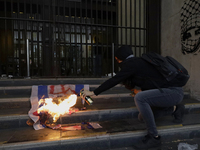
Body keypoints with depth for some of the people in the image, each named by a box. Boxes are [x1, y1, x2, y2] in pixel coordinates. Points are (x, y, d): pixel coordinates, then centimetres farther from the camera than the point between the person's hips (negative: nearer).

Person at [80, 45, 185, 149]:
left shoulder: (132, 63, -15)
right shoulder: (138, 62, 13)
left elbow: (114, 80, -16)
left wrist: (93, 92, -11)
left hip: (174, 92, -9)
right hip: (170, 91, 9)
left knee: (139, 98, -31)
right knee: (142, 117, 11)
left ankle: (154, 137, -14)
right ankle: (174, 109, 21)